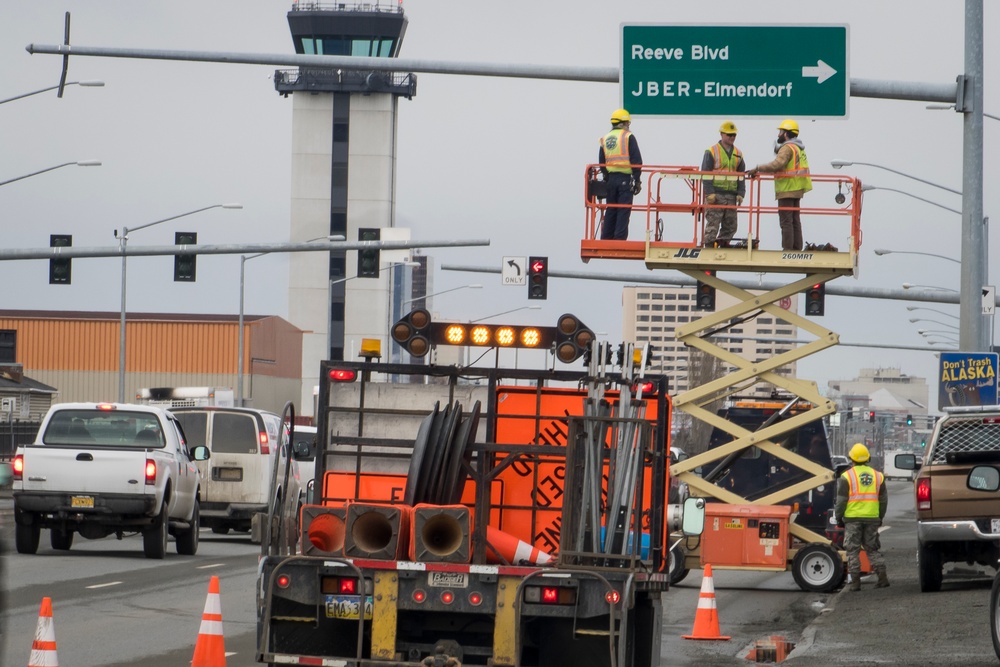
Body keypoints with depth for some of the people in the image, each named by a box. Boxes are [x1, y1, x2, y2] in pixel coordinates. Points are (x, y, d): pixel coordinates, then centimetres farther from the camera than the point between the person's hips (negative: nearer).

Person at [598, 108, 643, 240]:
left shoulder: (604, 139, 11)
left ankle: (606, 240, 13)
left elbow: (601, 164, 12)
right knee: (623, 212, -4)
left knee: (610, 211, 12)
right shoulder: (628, 137, -5)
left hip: (611, 179, 5)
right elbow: (636, 161, -9)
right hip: (625, 180, -5)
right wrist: (637, 180, -4)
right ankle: (619, 240, -8)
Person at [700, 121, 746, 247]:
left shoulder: (738, 154, 16)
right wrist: (709, 193, -13)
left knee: (730, 226, 6)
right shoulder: (712, 152, 1)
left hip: (732, 196, 5)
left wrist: (740, 194, 5)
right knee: (712, 225, -7)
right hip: (716, 194, -5)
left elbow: (741, 176, 17)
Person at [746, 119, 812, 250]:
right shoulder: (799, 148, 18)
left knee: (786, 221, -9)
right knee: (795, 221, 13)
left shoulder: (787, 148, -14)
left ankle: (787, 249, -11)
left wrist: (758, 168, -25)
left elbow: (777, 164, -27)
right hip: (796, 190, 10)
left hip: (787, 189, -10)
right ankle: (797, 248, 14)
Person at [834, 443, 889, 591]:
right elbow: (883, 499, 13)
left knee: (853, 550, 2)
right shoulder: (877, 475, 9)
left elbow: (841, 500, -6)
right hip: (872, 518, 4)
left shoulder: (847, 476, -5)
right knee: (873, 549, 13)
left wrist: (839, 518, 4)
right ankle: (882, 577, 4)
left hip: (852, 518, -4)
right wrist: (880, 517, 22)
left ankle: (855, 581, -1)